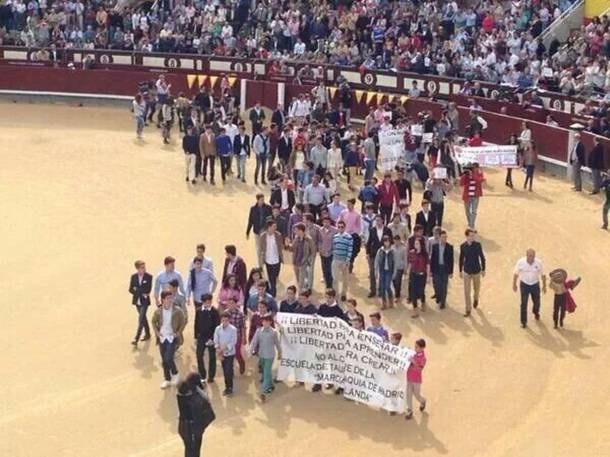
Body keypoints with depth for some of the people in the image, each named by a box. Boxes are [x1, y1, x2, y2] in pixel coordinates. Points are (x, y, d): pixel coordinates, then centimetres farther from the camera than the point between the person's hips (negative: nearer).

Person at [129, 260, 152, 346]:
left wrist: (137, 290, -12)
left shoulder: (149, 277, -9)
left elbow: (148, 290, -12)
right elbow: (131, 290, 1)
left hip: (145, 301, -4)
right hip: (137, 300, 4)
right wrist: (141, 293, -11)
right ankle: (147, 334, 35)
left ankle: (136, 339, -12)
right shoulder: (133, 277, 0)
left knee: (141, 319, -10)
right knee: (143, 317, 18)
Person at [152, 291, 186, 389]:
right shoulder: (158, 311, -4)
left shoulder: (177, 311, -11)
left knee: (168, 359, -12)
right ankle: (167, 379, 26)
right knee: (164, 361, 10)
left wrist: (178, 332, -7)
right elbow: (153, 322, 13)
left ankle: (174, 374, 16)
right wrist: (156, 331, 2)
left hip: (172, 338, -3)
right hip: (162, 338, 3)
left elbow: (183, 322, -1)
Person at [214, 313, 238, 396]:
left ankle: (230, 388, 5)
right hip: (222, 354, 3)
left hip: (230, 353, -3)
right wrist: (218, 350, -15)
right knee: (225, 371, 11)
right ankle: (227, 387, 23)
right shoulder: (218, 329, -4)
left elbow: (233, 342, -13)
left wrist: (224, 348, -21)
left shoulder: (233, 329, -12)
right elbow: (216, 341, -2)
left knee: (228, 371, -7)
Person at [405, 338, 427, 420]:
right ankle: (409, 412, 20)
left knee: (416, 395, 11)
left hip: (416, 380, -6)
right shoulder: (414, 354, 0)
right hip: (409, 378, 6)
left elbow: (419, 370, -27)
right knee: (408, 395, 9)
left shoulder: (423, 358, -20)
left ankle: (423, 402, 45)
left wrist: (414, 362, -37)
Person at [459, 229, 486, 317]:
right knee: (467, 291, -1)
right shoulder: (462, 246, -11)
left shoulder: (478, 245, -14)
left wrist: (483, 269, 1)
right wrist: (460, 271, 7)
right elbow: (461, 259, 1)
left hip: (476, 271, 0)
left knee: (476, 288, 19)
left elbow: (482, 257, -4)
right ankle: (468, 310, 9)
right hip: (466, 271, 0)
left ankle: (475, 299, 52)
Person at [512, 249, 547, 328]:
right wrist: (514, 284, 2)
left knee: (536, 302, 19)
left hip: (535, 285, 2)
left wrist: (544, 286, 3)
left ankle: (536, 313, 52)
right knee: (523, 304, -1)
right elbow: (516, 273, -5)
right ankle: (523, 321, 13)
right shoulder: (520, 262, -19)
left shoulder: (539, 262, -17)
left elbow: (542, 275, -4)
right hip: (524, 285, -2)